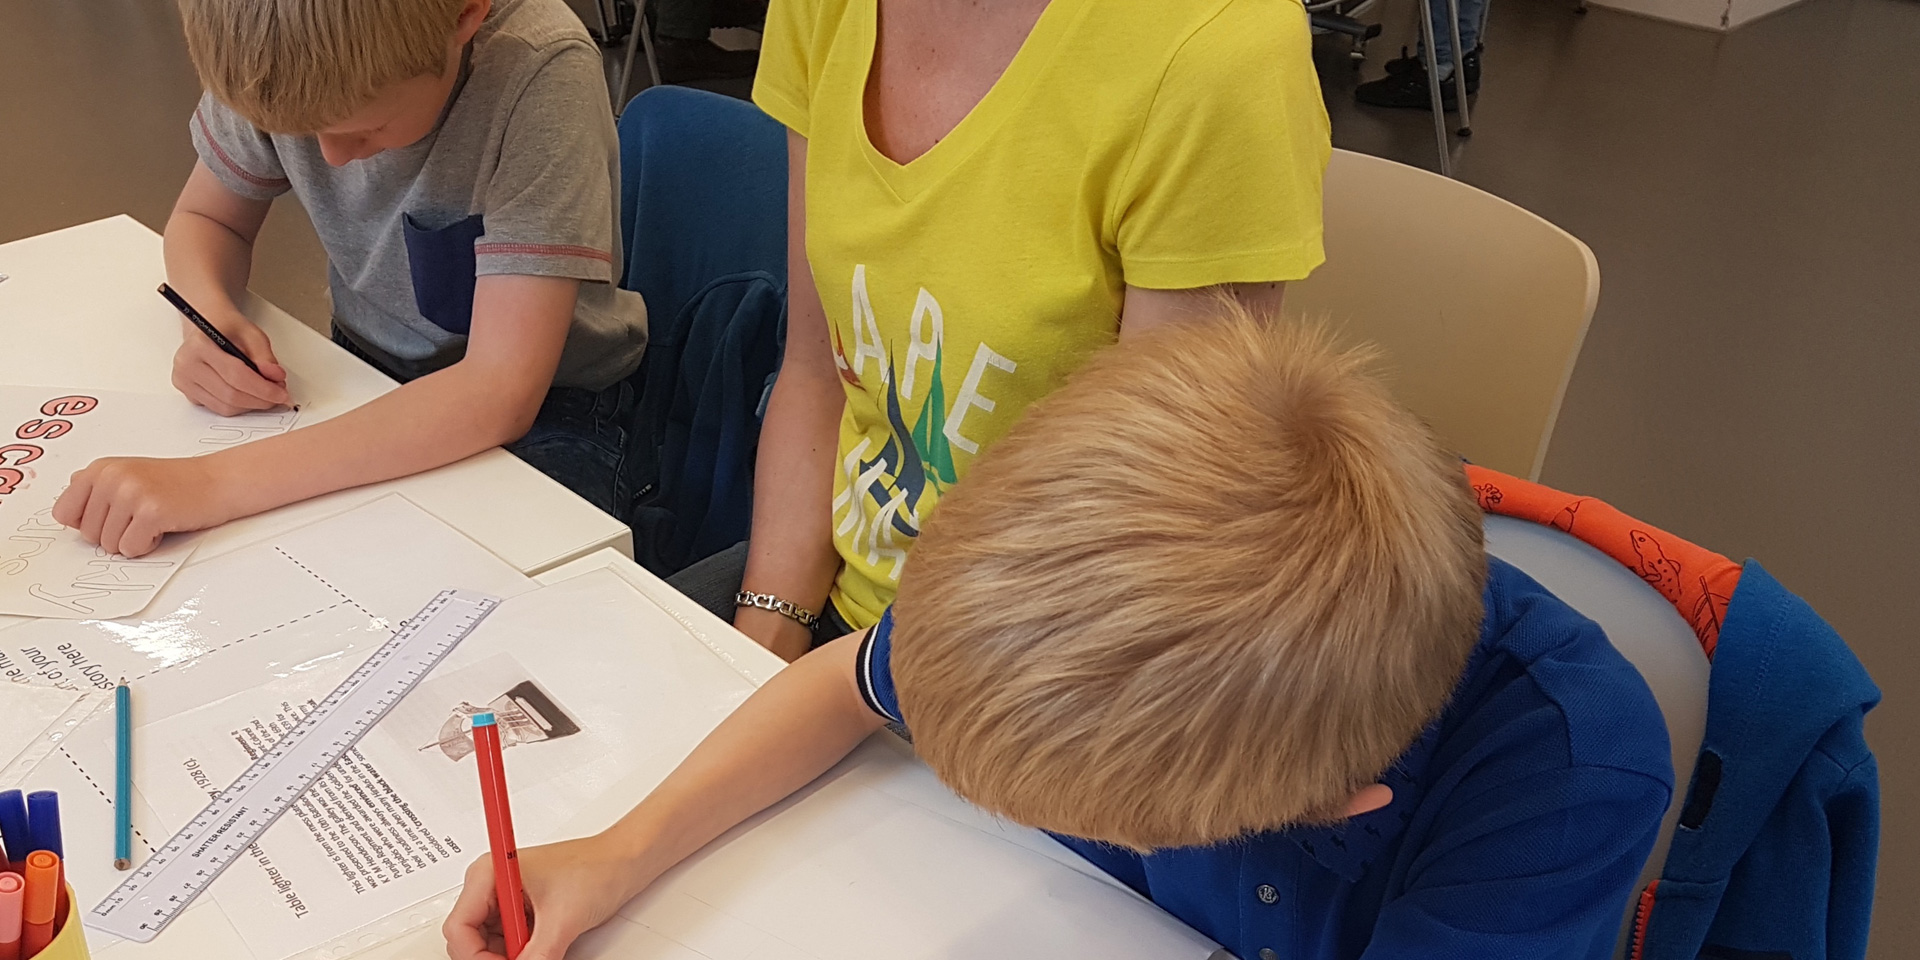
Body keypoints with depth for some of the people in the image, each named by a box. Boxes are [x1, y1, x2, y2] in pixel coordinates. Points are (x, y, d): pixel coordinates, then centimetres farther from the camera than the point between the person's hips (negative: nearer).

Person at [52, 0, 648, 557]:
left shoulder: (545, 74, -29)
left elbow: (503, 391, -33)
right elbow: (205, 218, 6)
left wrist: (218, 481, -39)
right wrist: (209, 318, -19)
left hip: (543, 404, -4)